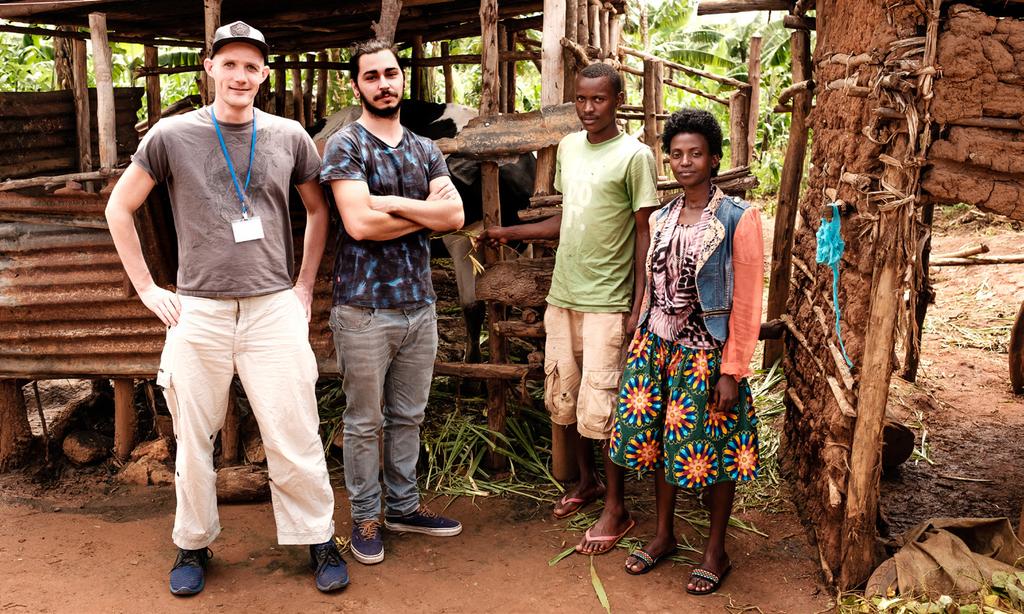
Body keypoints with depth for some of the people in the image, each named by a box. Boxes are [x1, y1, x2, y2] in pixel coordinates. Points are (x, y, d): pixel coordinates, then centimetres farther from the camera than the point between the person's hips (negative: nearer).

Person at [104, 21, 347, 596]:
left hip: (275, 309, 0)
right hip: (198, 312, 0)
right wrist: (147, 288, 4)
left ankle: (320, 539, 18)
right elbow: (119, 209, 10)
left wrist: (305, 286, 10)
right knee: (194, 441, 10)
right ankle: (194, 545, 27)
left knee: (294, 439, 2)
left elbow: (319, 210, 17)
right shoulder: (172, 135, 2)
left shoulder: (289, 137, 5)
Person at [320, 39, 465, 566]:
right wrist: (426, 212, -8)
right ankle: (365, 517, 21)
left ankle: (404, 506, 30)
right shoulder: (345, 146, -5)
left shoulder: (426, 150, 11)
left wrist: (393, 203, -12)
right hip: (365, 308, -5)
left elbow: (455, 216, -2)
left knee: (409, 416, 15)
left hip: (419, 305, 5)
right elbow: (359, 223, -18)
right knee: (364, 421, 6)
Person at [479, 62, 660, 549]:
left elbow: (645, 234, -9)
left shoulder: (635, 156, -9)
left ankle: (617, 513, 12)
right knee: (563, 399, 15)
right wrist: (510, 233, 13)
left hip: (606, 303, -7)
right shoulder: (568, 148, 11)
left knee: (600, 409, -4)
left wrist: (639, 305, -13)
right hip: (562, 296, 7)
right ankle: (587, 481, 36)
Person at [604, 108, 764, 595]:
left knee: (713, 451, 6)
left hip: (707, 354, -5)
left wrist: (731, 372, -14)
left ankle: (716, 551, 24)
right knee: (657, 440, 13)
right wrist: (636, 349, 11)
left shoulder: (739, 219, -10)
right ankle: (663, 535, 33)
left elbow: (747, 304, -11)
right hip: (658, 348, 5)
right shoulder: (661, 219, 7)